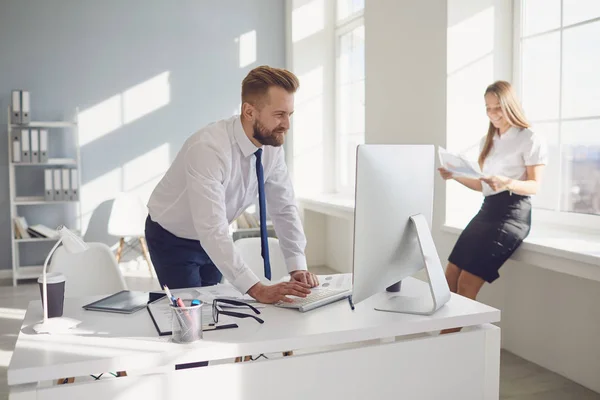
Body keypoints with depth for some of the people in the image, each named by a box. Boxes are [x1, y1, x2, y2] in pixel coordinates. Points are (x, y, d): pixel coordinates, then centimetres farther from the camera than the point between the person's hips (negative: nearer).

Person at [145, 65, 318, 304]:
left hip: (213, 238, 6)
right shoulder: (209, 148, -36)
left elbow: (284, 208, -9)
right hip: (172, 240, -6)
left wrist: (297, 267, -21)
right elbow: (211, 231, -41)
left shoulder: (272, 145, -15)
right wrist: (256, 289, -46)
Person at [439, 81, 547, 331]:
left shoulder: (530, 140, -4)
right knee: (450, 277, -4)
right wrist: (455, 176, 5)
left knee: (467, 283, -14)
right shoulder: (487, 141, 19)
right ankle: (446, 334, 1)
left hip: (513, 213, -7)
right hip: (487, 210, 8)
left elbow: (534, 186, -9)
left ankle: (454, 334, -3)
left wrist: (507, 183, -28)